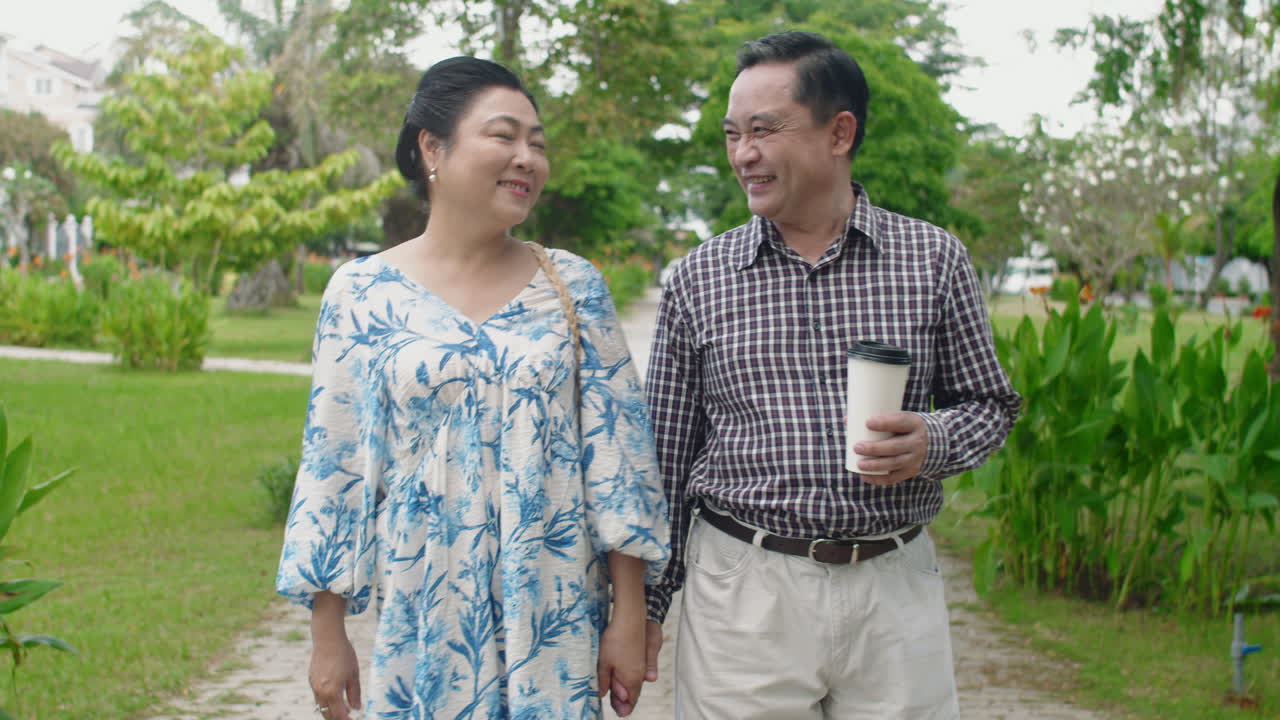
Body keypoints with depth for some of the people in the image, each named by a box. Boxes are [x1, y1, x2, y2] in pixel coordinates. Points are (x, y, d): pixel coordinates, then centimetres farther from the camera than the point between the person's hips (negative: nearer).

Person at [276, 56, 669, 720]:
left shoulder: (574, 286, 0)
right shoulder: (361, 293, -2)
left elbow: (616, 449, -1)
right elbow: (334, 466, 1)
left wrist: (630, 616, -3)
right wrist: (327, 636, 1)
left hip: (555, 620, 1)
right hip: (420, 625, -1)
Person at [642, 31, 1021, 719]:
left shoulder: (933, 259, 2)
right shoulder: (699, 278, 2)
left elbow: (989, 402, 11)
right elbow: (664, 453, 7)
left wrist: (932, 442, -11)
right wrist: (646, 601, 7)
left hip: (896, 586, 1)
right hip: (741, 586, 0)